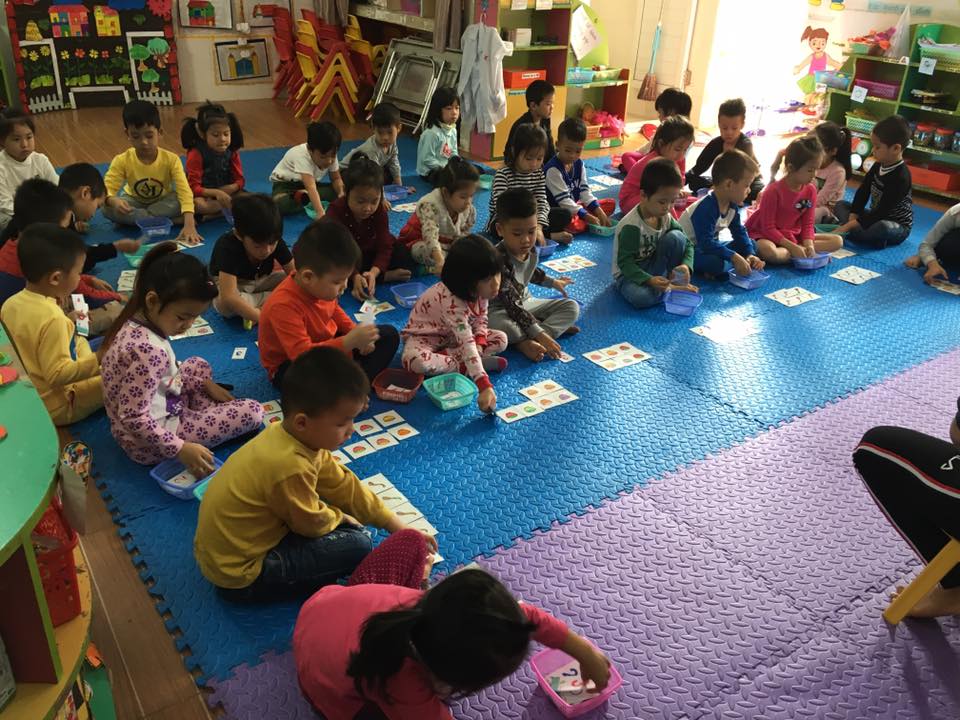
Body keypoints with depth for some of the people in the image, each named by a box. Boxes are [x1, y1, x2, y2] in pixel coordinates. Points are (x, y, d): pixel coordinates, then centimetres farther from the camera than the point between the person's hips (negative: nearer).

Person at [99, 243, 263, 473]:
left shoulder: (134, 323, -3)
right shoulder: (149, 350, -32)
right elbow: (134, 418, -30)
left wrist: (204, 384, 11)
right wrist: (180, 449, -26)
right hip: (149, 445, -9)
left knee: (198, 365, 25)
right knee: (253, 412, -11)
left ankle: (211, 421, 11)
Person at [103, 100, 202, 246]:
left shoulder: (171, 159, -26)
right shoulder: (122, 161, -22)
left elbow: (184, 192, -36)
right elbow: (106, 190, -26)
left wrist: (189, 225, -53)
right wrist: (114, 201, -54)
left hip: (163, 202, -1)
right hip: (135, 202, 2)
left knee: (179, 202, -34)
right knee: (108, 209, -31)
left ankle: (134, 219, -23)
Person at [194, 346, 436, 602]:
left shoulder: (301, 437, -6)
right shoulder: (290, 467, -33)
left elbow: (343, 486, 4)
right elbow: (312, 523, -16)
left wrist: (397, 526, 8)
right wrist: (339, 517, 6)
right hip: (239, 575, -9)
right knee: (357, 546, -12)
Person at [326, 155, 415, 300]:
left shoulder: (380, 211, -20)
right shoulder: (335, 211, -28)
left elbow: (384, 248, -23)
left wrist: (373, 273, -44)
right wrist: (355, 277, -49)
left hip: (370, 254, 1)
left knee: (407, 259, -15)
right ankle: (386, 276, -27)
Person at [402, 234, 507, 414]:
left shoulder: (481, 290, -16)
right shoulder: (451, 302, -39)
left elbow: (480, 320, 2)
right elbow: (466, 345, -47)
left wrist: (480, 342, -20)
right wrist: (485, 387, -54)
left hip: (455, 336, 7)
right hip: (425, 335, -7)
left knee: (501, 340, -11)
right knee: (414, 361, -40)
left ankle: (443, 357, -18)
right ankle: (463, 366, -21)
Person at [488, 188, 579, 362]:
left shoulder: (530, 250, -8)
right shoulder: (499, 260, -32)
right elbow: (511, 306, -35)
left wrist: (552, 282, 33)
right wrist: (540, 334, -40)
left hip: (525, 301, 8)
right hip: (500, 310, -8)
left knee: (572, 307, -4)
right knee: (494, 323, -42)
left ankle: (527, 342, -25)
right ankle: (554, 327, -23)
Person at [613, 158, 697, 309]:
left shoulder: (666, 218, -5)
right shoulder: (631, 226, -25)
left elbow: (687, 244, 2)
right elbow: (625, 263, -24)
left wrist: (686, 265, -20)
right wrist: (649, 280, -39)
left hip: (653, 266, 6)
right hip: (629, 273, -5)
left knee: (675, 236, -17)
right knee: (640, 297, -38)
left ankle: (677, 283, -7)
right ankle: (672, 289, -12)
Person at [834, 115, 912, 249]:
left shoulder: (900, 177, -25)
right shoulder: (878, 166, 1)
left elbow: (882, 212, -28)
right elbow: (863, 192, 1)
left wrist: (850, 225, -31)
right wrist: (852, 219, -14)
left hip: (896, 225, -9)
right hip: (874, 217, 9)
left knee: (882, 227, -42)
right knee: (841, 204, 6)